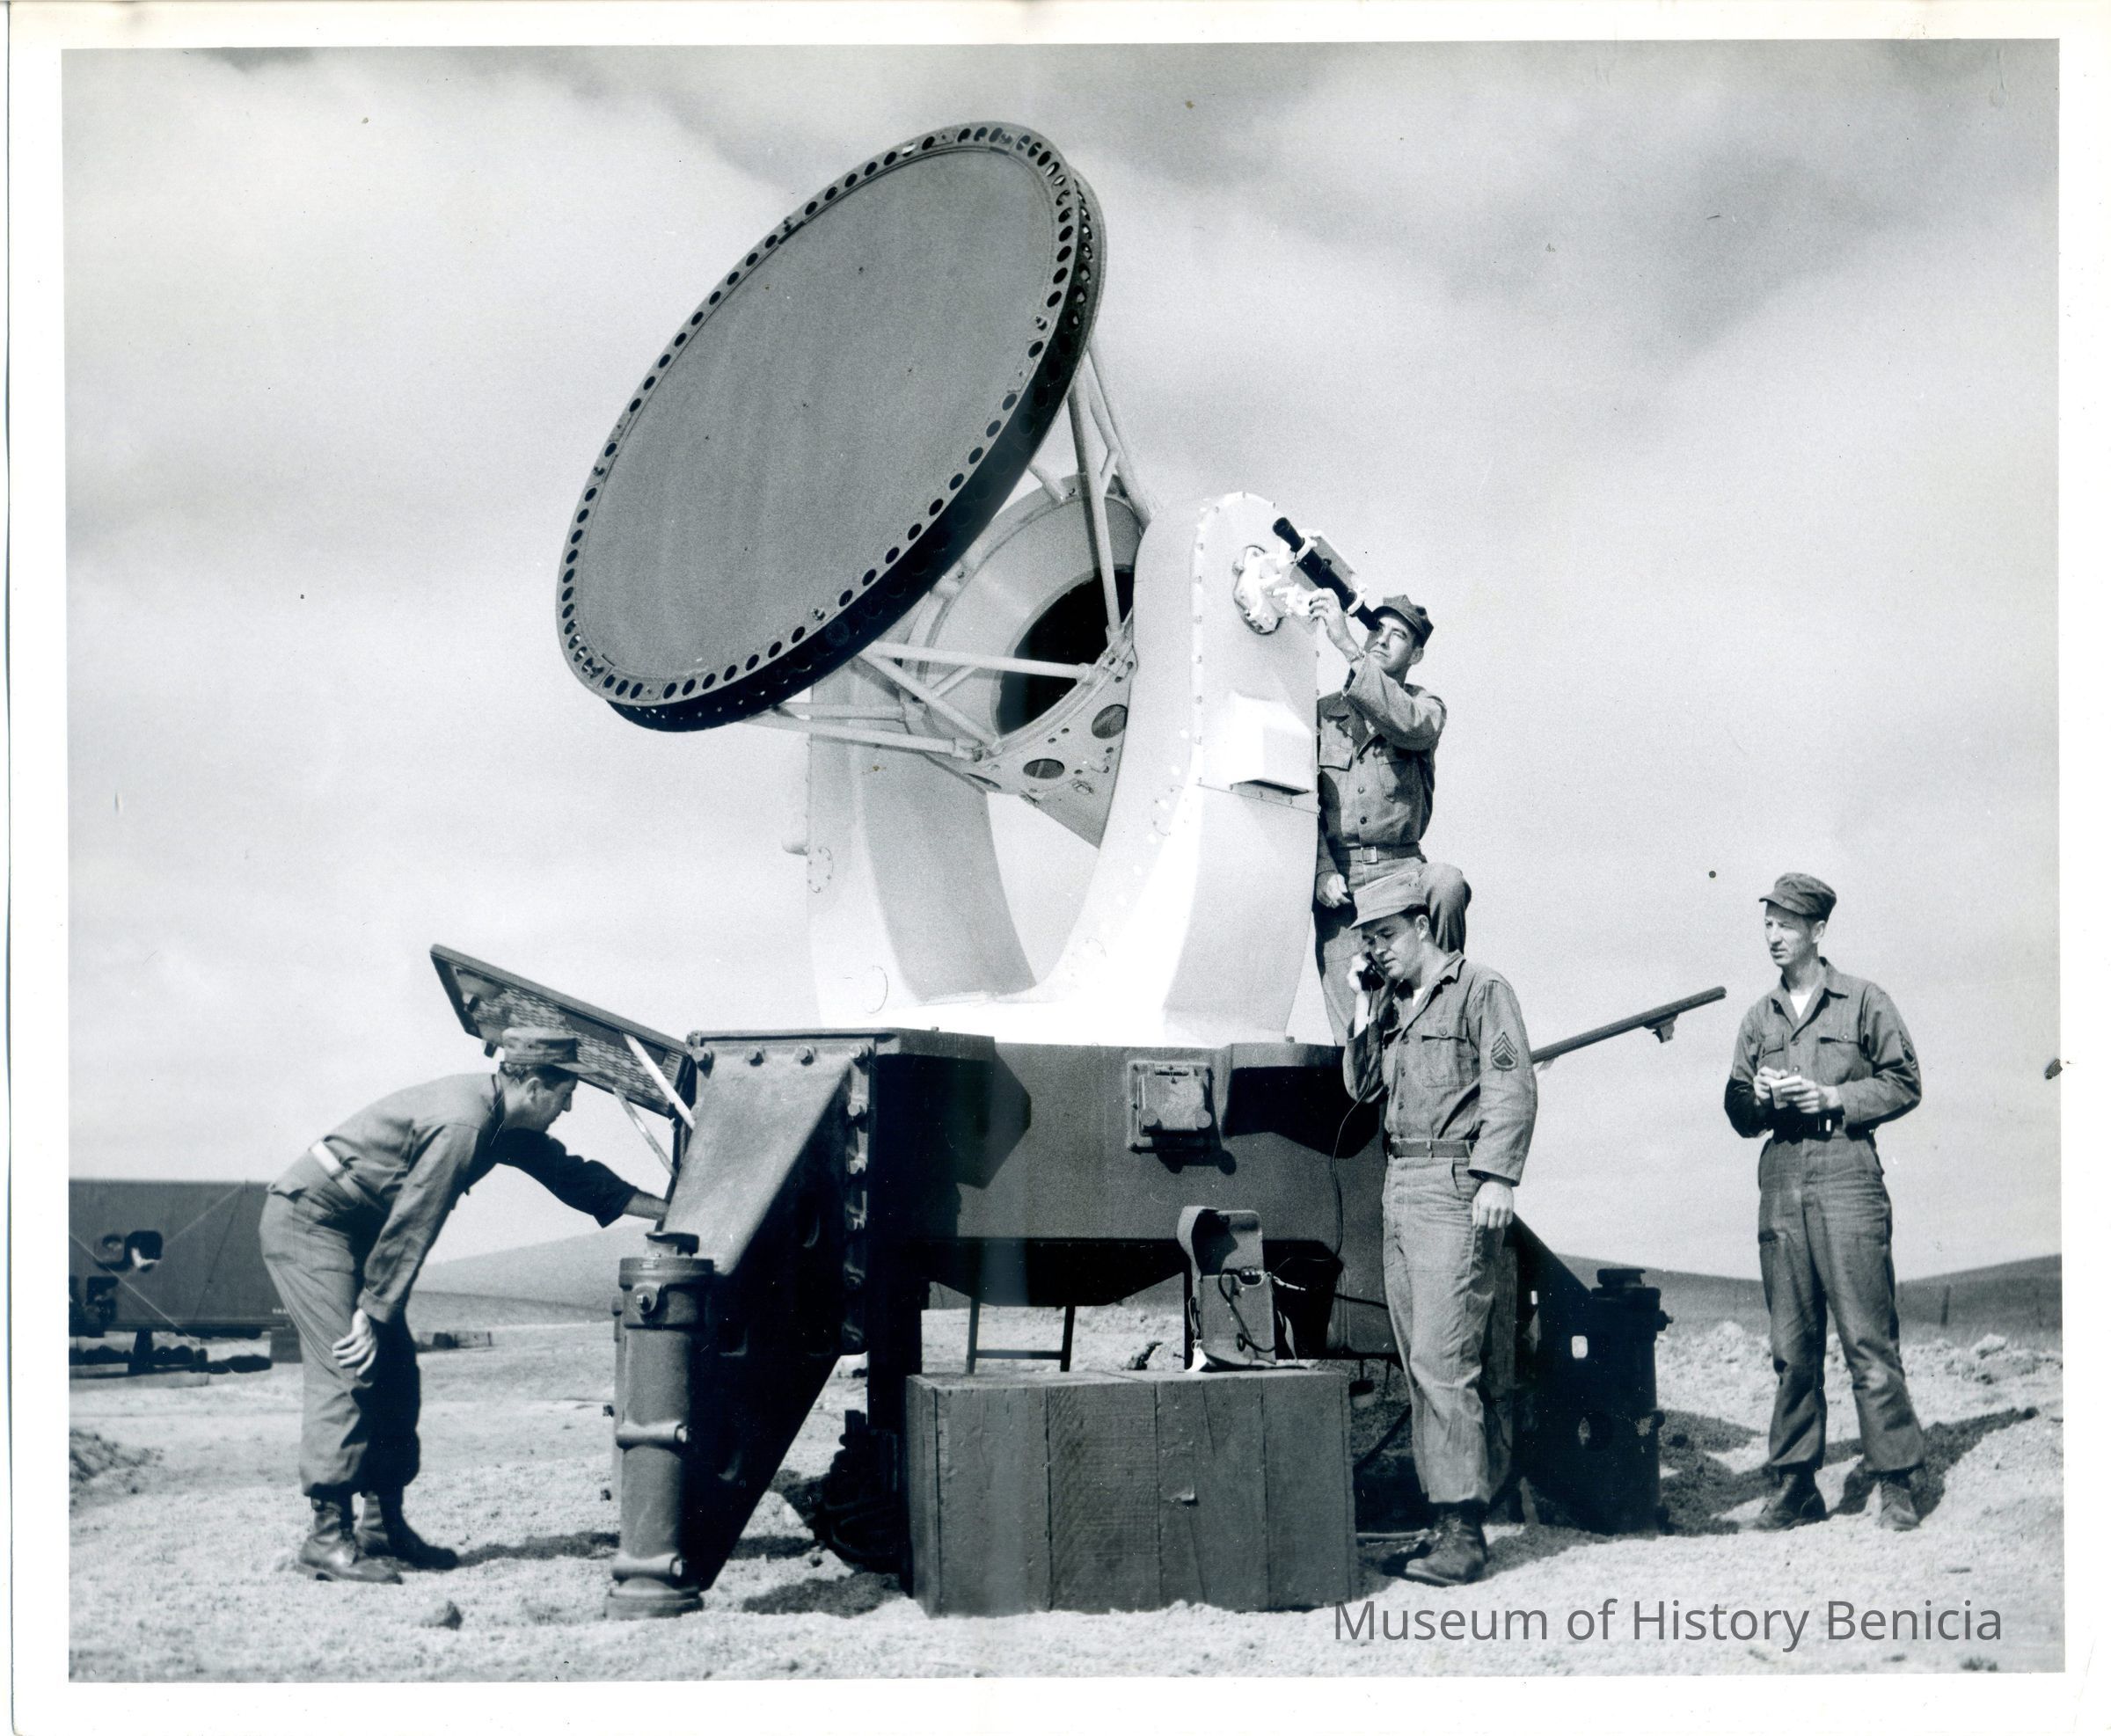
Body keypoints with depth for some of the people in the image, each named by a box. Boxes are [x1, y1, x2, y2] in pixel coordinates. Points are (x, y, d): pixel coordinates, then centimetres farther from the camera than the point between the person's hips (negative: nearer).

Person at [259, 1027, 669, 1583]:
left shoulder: (502, 1122, 6)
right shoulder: (460, 1124, -25)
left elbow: (570, 1174, 16)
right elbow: (410, 1228, -24)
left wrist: (667, 1210, 17)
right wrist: (372, 1313, -20)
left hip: (350, 1230, 10)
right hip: (307, 1220, -10)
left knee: (394, 1374, 7)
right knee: (349, 1372, -15)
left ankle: (384, 1526, 11)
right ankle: (328, 1536, -14)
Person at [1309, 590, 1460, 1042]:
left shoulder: (1425, 707, 9)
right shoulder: (1323, 712, 13)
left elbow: (1406, 725, -17)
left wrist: (1346, 645, -22)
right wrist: (1323, 873, -9)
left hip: (1399, 867, 0)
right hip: (1337, 877, 1)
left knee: (1446, 888, -34)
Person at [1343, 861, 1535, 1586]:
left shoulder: (1479, 990, -4)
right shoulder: (1392, 1002, 17)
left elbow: (1512, 1088, -11)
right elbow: (1360, 1085, 15)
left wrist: (1497, 1176, -20)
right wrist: (1366, 1007, 6)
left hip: (1454, 1191, -8)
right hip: (1400, 1189, 8)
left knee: (1441, 1358, -13)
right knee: (1420, 1363, 9)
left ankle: (1463, 1532, -10)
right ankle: (1449, 1516, 15)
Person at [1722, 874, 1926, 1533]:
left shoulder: (1863, 1002, 4)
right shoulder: (1759, 1018, 17)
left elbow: (1904, 1083, 3)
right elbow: (1738, 1114, 20)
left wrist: (1834, 1097, -9)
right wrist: (1760, 1096, -2)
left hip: (1847, 1178, -4)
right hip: (1780, 1183, 4)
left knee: (1869, 1336, -8)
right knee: (1791, 1344, 5)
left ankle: (1895, 1483, -4)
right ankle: (1795, 1484, 10)